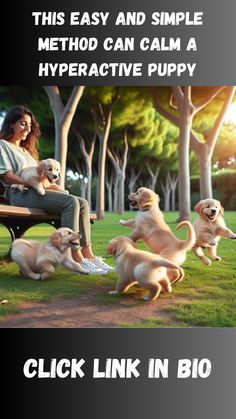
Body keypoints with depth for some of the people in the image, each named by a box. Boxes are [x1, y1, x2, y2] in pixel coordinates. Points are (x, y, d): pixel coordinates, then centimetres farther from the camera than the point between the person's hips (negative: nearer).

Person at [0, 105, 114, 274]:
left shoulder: (26, 149, 33)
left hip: (37, 191, 8)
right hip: (20, 193, -8)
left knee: (82, 203, -15)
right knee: (71, 202, -30)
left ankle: (88, 254, -24)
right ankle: (76, 258, -36)